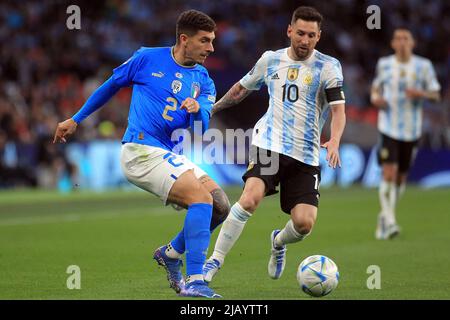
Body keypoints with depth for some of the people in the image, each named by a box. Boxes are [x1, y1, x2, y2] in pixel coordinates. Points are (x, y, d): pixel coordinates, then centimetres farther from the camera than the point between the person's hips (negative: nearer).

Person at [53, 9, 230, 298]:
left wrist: (198, 110, -25)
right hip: (141, 150, -7)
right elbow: (111, 86, 13)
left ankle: (171, 253, 20)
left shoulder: (203, 81, 10)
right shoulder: (147, 58, -2)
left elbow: (202, 130, -2)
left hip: (167, 155, 7)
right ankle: (193, 282, -26)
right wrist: (75, 120, 20)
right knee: (202, 196, -23)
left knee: (220, 206, -2)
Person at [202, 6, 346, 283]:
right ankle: (215, 261, -14)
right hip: (269, 144, 0)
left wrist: (334, 142, -28)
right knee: (250, 199, -26)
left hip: (306, 155, 0)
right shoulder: (270, 60, 9)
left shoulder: (328, 66, 1)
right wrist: (210, 109, 35)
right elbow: (242, 89, 26)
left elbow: (338, 109, -9)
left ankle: (279, 242, 27)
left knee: (305, 223, -11)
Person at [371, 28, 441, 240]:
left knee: (401, 177, 10)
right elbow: (376, 87, 18)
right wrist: (375, 98, -4)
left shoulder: (423, 65, 0)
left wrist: (421, 94, -17)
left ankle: (384, 217, 29)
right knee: (389, 173, -16)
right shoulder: (384, 64, 2)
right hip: (389, 127, -2)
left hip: (412, 129, 2)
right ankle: (389, 222, -17)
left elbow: (436, 95, 4)